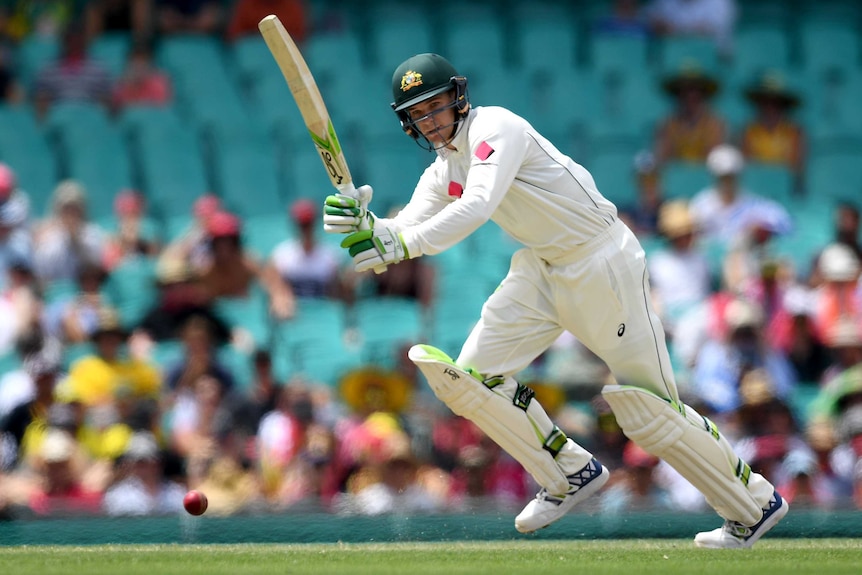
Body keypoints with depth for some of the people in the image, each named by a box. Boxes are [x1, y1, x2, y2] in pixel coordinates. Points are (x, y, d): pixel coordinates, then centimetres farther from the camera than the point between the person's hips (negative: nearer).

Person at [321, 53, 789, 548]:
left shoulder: (494, 129, -19)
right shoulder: (445, 168, 9)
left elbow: (476, 209, -35)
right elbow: (407, 231, 0)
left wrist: (401, 244, -44)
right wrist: (365, 226, -22)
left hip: (604, 262, -9)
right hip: (543, 271, 9)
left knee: (650, 411, -9)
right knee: (472, 376, -1)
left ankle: (756, 504, 8)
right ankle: (572, 474, 14)